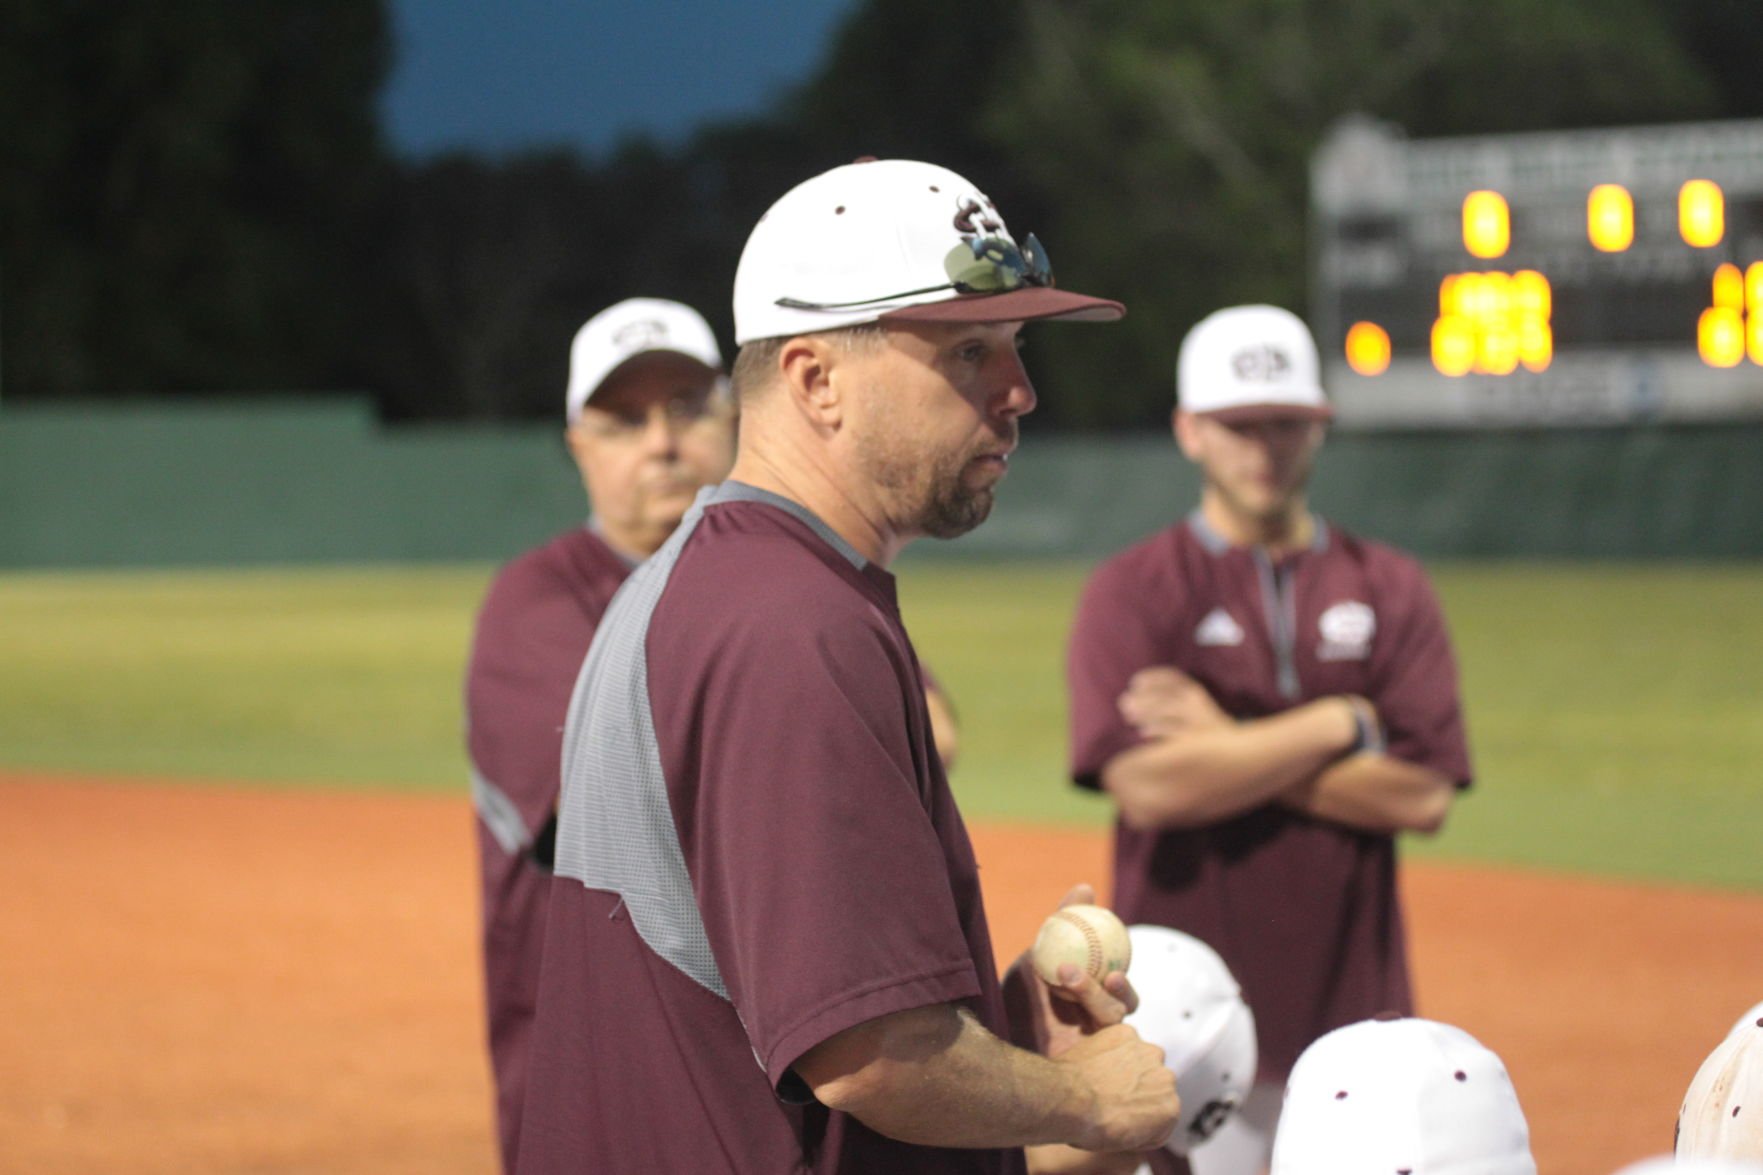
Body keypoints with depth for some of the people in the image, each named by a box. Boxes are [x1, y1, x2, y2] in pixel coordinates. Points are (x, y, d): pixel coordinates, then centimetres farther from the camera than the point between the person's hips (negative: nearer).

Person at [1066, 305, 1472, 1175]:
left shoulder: (1388, 589, 8)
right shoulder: (1133, 594, 0)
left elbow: (1424, 796, -4)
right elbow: (1148, 786, -15)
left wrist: (1232, 745, -9)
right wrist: (1340, 725, -9)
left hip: (1354, 1023, 3)